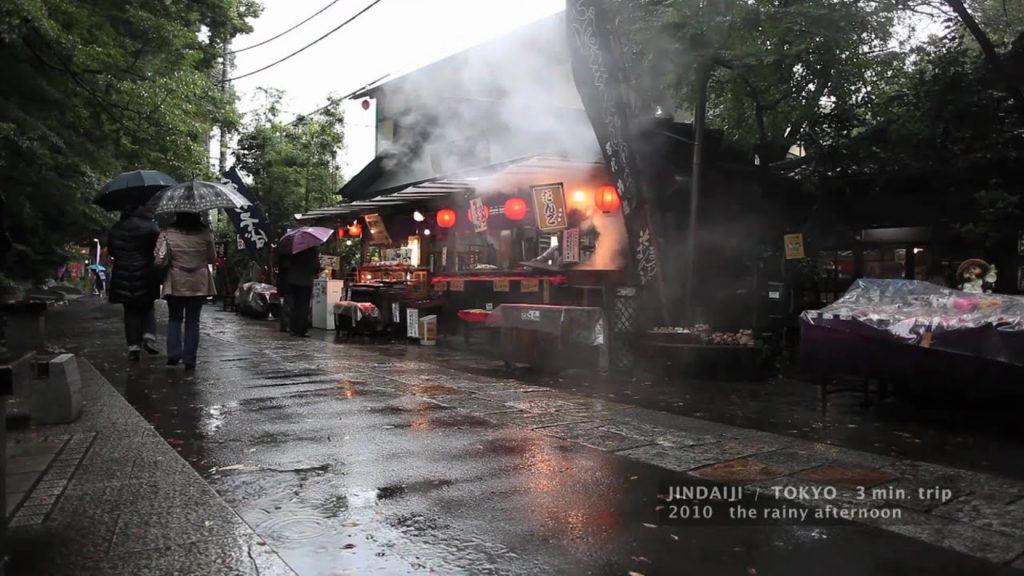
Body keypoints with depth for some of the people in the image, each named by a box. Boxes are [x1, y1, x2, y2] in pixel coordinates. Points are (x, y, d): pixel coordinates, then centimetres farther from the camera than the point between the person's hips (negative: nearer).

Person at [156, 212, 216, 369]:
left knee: (174, 319, 16)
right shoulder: (205, 233, -6)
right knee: (193, 321, 7)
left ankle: (173, 354, 6)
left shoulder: (167, 234, -9)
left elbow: (160, 262, -9)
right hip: (199, 284, 1)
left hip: (176, 283, -1)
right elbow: (212, 258, 4)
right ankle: (189, 359, 8)